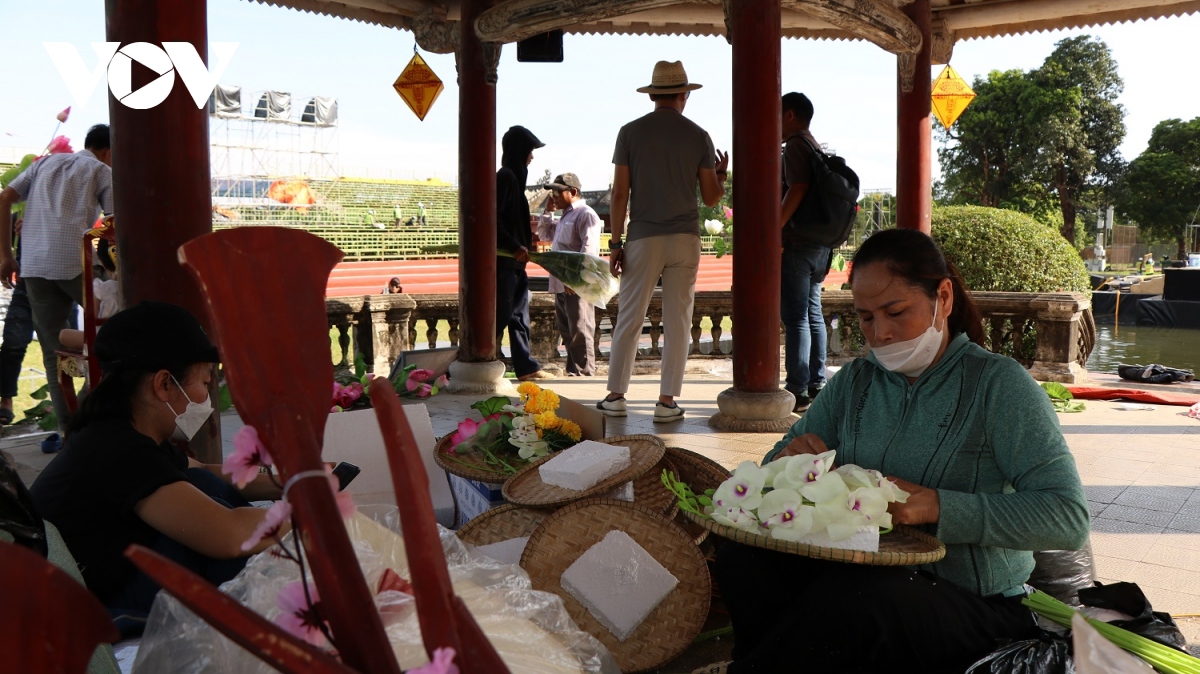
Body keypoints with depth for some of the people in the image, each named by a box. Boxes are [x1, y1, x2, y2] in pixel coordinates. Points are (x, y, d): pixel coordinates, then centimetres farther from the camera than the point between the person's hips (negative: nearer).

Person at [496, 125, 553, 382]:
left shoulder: (514, 177, 18)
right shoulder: (505, 177, -12)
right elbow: (494, 218, -21)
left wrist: (526, 238, 15)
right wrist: (515, 246, -22)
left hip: (514, 259, 10)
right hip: (504, 259, -10)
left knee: (519, 314, 12)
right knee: (501, 314, -8)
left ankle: (526, 366, 17)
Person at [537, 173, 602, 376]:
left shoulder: (585, 214, -8)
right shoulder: (565, 216, 23)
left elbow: (589, 247, -18)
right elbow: (544, 235, 33)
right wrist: (548, 212, 20)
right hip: (561, 284, 10)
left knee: (580, 329, -8)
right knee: (567, 331, 12)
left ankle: (584, 372, -5)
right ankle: (573, 371, 19)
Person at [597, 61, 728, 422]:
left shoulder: (631, 132, 1)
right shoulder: (698, 136, 3)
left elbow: (620, 193, -3)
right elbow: (711, 197, 5)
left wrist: (615, 243, 1)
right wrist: (722, 175, 26)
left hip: (643, 239, 0)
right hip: (685, 239, 1)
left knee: (629, 320, 6)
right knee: (677, 322, 4)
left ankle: (615, 395, 8)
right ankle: (667, 401, 6)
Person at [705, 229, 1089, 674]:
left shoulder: (998, 384, -6)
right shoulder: (852, 383, 10)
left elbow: (1069, 520, -15)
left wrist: (937, 506, -25)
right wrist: (790, 462, -12)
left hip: (972, 604, -4)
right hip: (861, 576, 4)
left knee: (853, 595, -35)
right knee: (743, 560, -25)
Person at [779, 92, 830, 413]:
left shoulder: (795, 145, -9)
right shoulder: (816, 147, 20)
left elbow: (798, 188, -22)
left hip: (797, 243, -10)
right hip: (819, 245, 10)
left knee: (795, 317, -8)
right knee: (813, 314, 12)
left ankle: (797, 390, -7)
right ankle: (817, 384, 16)